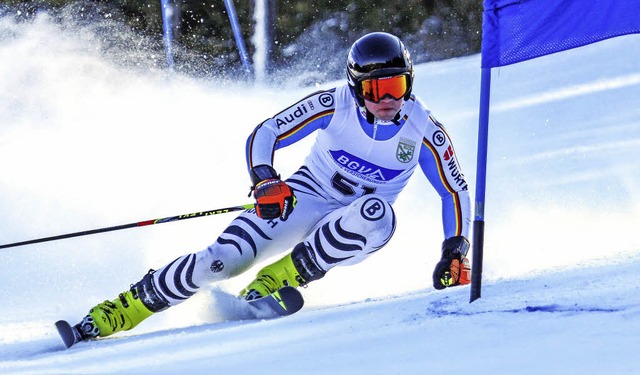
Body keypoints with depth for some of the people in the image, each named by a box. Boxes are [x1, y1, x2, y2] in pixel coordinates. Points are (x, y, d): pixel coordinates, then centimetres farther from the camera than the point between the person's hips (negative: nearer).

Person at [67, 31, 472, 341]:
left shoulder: (424, 130, -13)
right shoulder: (334, 104, -15)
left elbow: (457, 191, -1)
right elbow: (265, 134, -12)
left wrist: (455, 252, -12)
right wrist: (264, 181, -31)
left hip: (349, 234, 1)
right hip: (301, 201, -1)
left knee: (378, 213, -37)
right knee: (223, 259, -24)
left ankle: (279, 279, -28)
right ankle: (118, 313, -14)